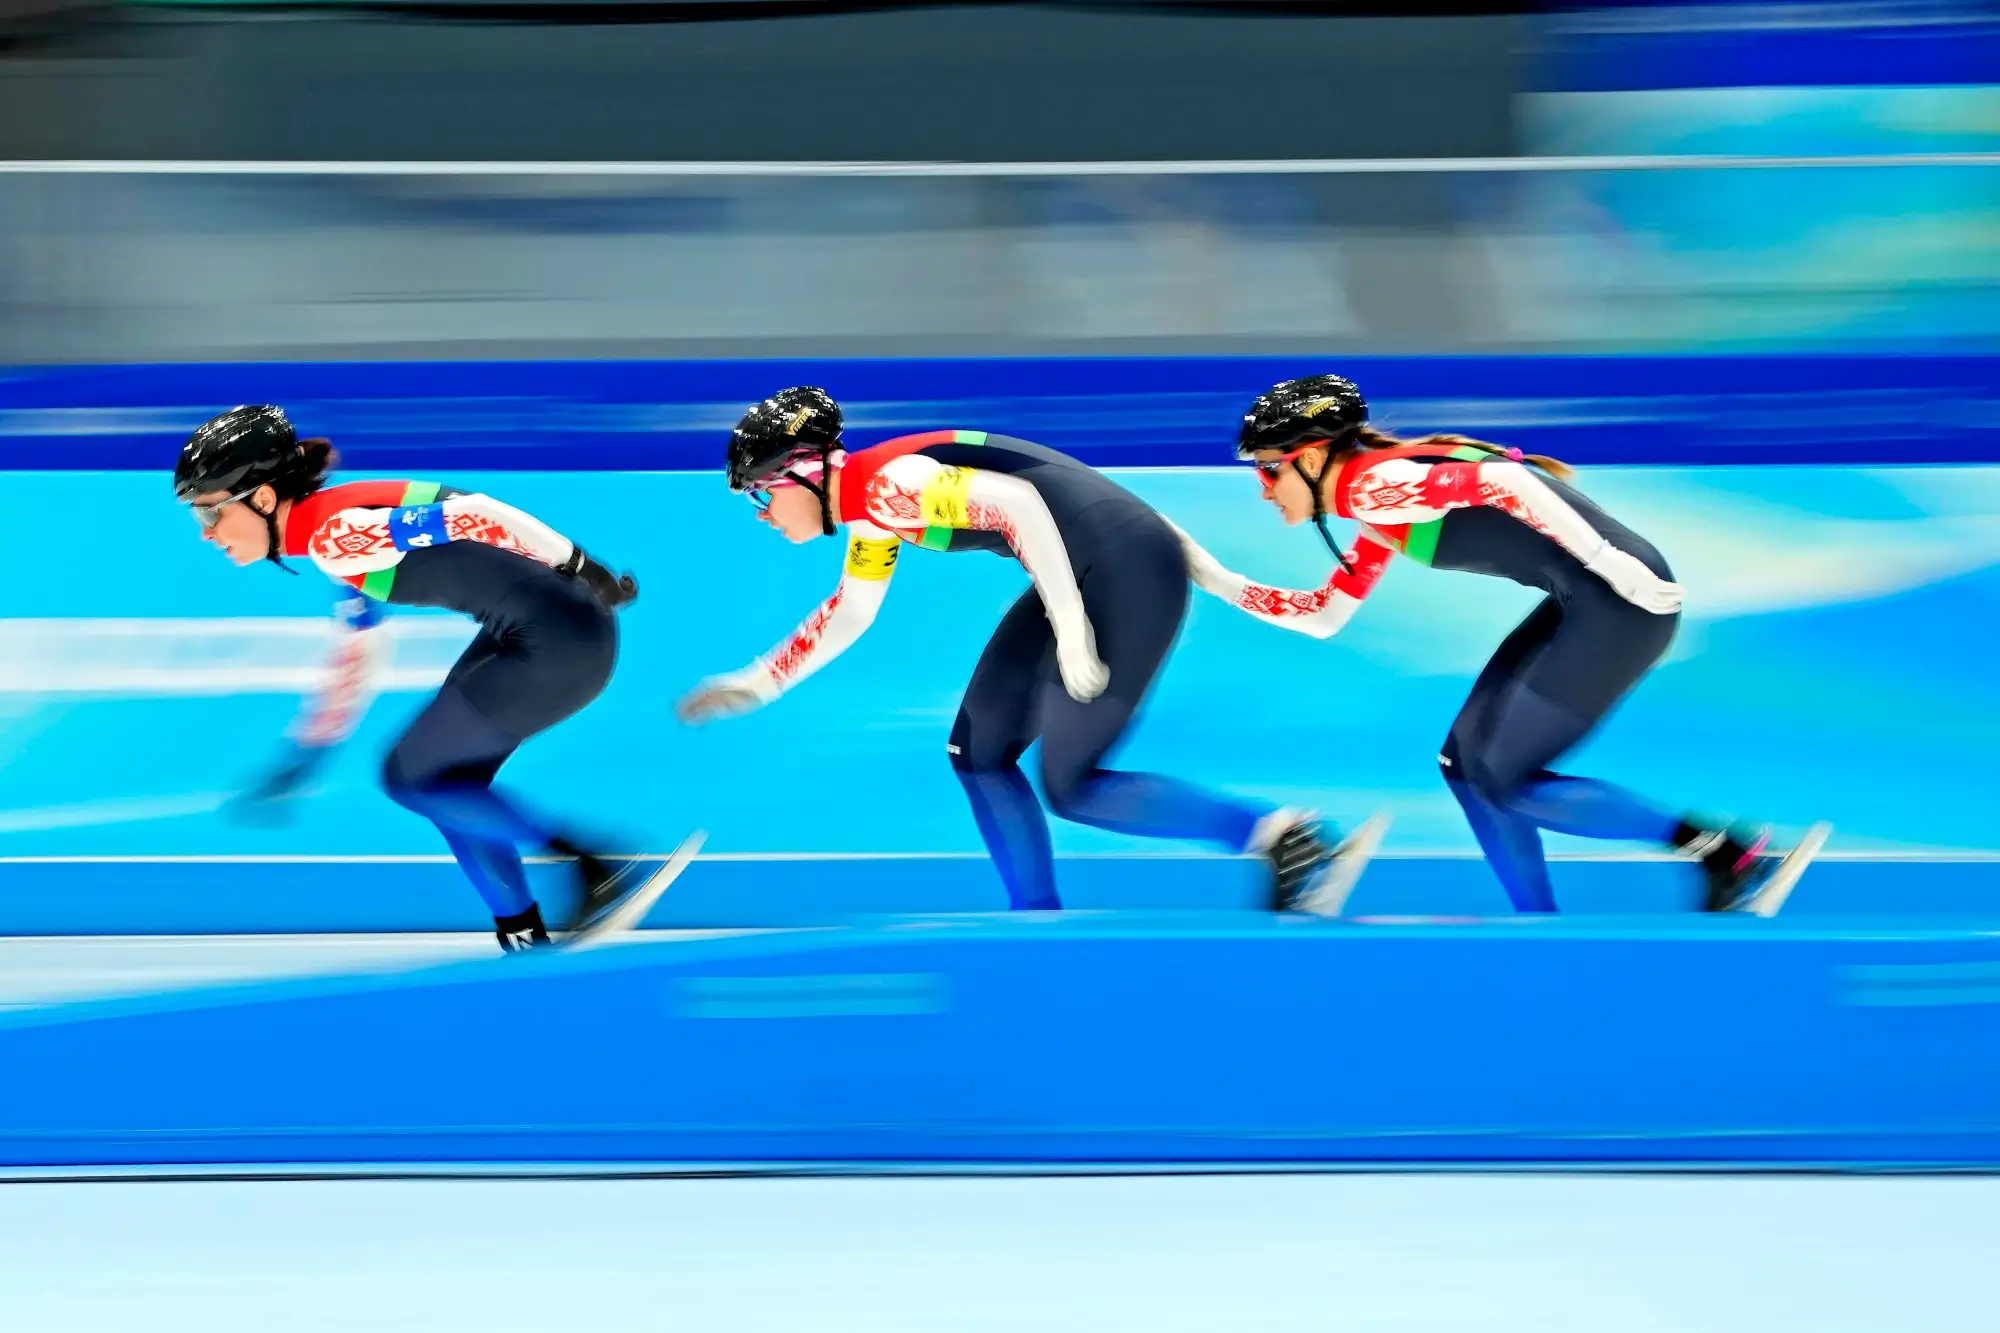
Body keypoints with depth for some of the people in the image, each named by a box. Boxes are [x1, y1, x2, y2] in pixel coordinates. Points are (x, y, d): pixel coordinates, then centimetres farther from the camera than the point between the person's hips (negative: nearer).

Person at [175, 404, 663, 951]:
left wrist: (579, 568, -14)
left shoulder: (335, 533, -15)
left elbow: (469, 515, -19)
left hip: (558, 642, -9)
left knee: (411, 777, 1)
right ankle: (526, 942, 20)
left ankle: (590, 865, -1)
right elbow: (353, 659, 26)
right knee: (444, 783, 15)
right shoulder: (343, 544, 15)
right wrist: (301, 756, 30)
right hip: (526, 634, 9)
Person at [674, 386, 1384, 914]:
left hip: (1128, 574, -10)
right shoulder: (872, 507, 16)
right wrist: (757, 683, 33)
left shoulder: (887, 479, -14)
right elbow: (847, 614, 31)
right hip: (1085, 578, 10)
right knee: (978, 752, 12)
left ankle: (1280, 834, -5)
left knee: (1070, 786, -4)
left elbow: (1017, 503, -24)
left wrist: (1070, 629, -24)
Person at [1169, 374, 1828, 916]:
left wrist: (1609, 561, -22)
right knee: (1465, 762, 12)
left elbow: (1499, 483, -22)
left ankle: (1732, 857, -3)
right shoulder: (1378, 516, 19)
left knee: (1503, 779, -3)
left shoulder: (1372, 483, -11)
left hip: (1621, 594, -10)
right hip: (1585, 601, 10)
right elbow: (1322, 615, 29)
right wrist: (1210, 578, 26)